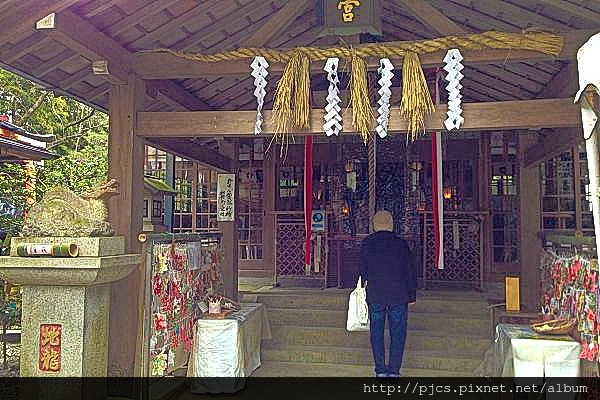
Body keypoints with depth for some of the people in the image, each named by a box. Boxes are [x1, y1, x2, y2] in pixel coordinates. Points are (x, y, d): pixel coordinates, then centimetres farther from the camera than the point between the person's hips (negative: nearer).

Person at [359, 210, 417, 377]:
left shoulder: (367, 243, 0)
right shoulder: (401, 244, -1)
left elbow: (363, 268, 6)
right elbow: (411, 271, 2)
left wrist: (365, 283, 23)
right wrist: (412, 295, 9)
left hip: (375, 295, 1)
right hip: (398, 295, 0)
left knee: (376, 331, 9)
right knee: (397, 333, 8)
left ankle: (381, 370, 10)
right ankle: (393, 371, 8)